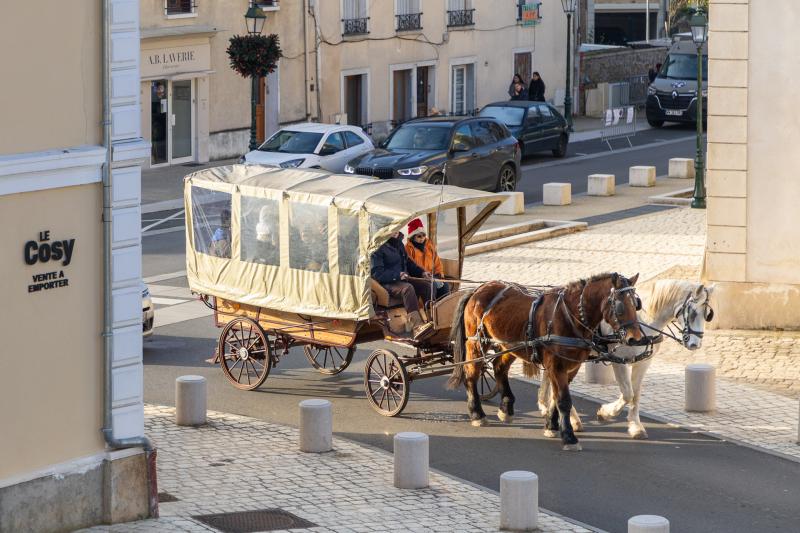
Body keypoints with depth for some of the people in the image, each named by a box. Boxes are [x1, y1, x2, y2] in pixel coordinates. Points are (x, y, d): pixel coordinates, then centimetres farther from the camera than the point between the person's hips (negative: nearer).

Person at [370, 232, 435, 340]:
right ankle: (417, 327, -51)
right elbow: (377, 273, -19)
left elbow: (407, 262, 28)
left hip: (402, 279, 9)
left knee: (426, 286, -10)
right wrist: (397, 275, -25)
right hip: (386, 283, -9)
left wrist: (421, 272, 14)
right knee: (407, 288, -35)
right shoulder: (379, 249, -12)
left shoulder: (398, 243, 15)